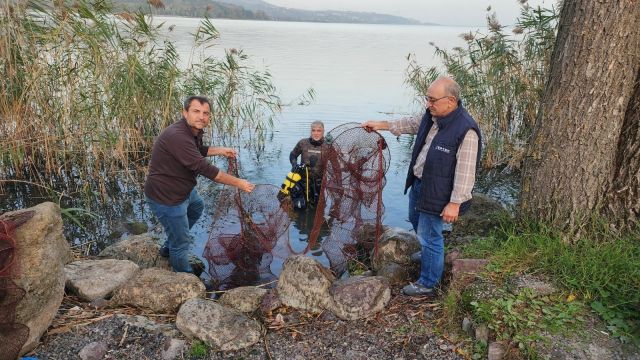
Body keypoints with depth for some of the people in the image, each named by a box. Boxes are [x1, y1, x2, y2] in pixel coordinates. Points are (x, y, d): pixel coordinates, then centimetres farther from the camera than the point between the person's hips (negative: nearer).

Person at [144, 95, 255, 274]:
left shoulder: (195, 131, -1)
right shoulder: (177, 136, -33)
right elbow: (204, 168, -34)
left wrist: (220, 150, 8)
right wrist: (238, 183, -28)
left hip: (183, 188, 11)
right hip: (166, 197, -11)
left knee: (197, 207, 35)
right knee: (181, 244, 2)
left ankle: (168, 247, 48)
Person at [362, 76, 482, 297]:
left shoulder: (466, 130, -27)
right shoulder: (432, 116, -2)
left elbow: (465, 172, -26)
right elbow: (413, 124, 20)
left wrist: (455, 203, -24)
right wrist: (382, 125, 19)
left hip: (437, 194, -9)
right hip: (418, 183, 9)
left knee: (429, 236, 4)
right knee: (416, 222, 29)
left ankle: (427, 284, 24)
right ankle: (428, 255, 56)